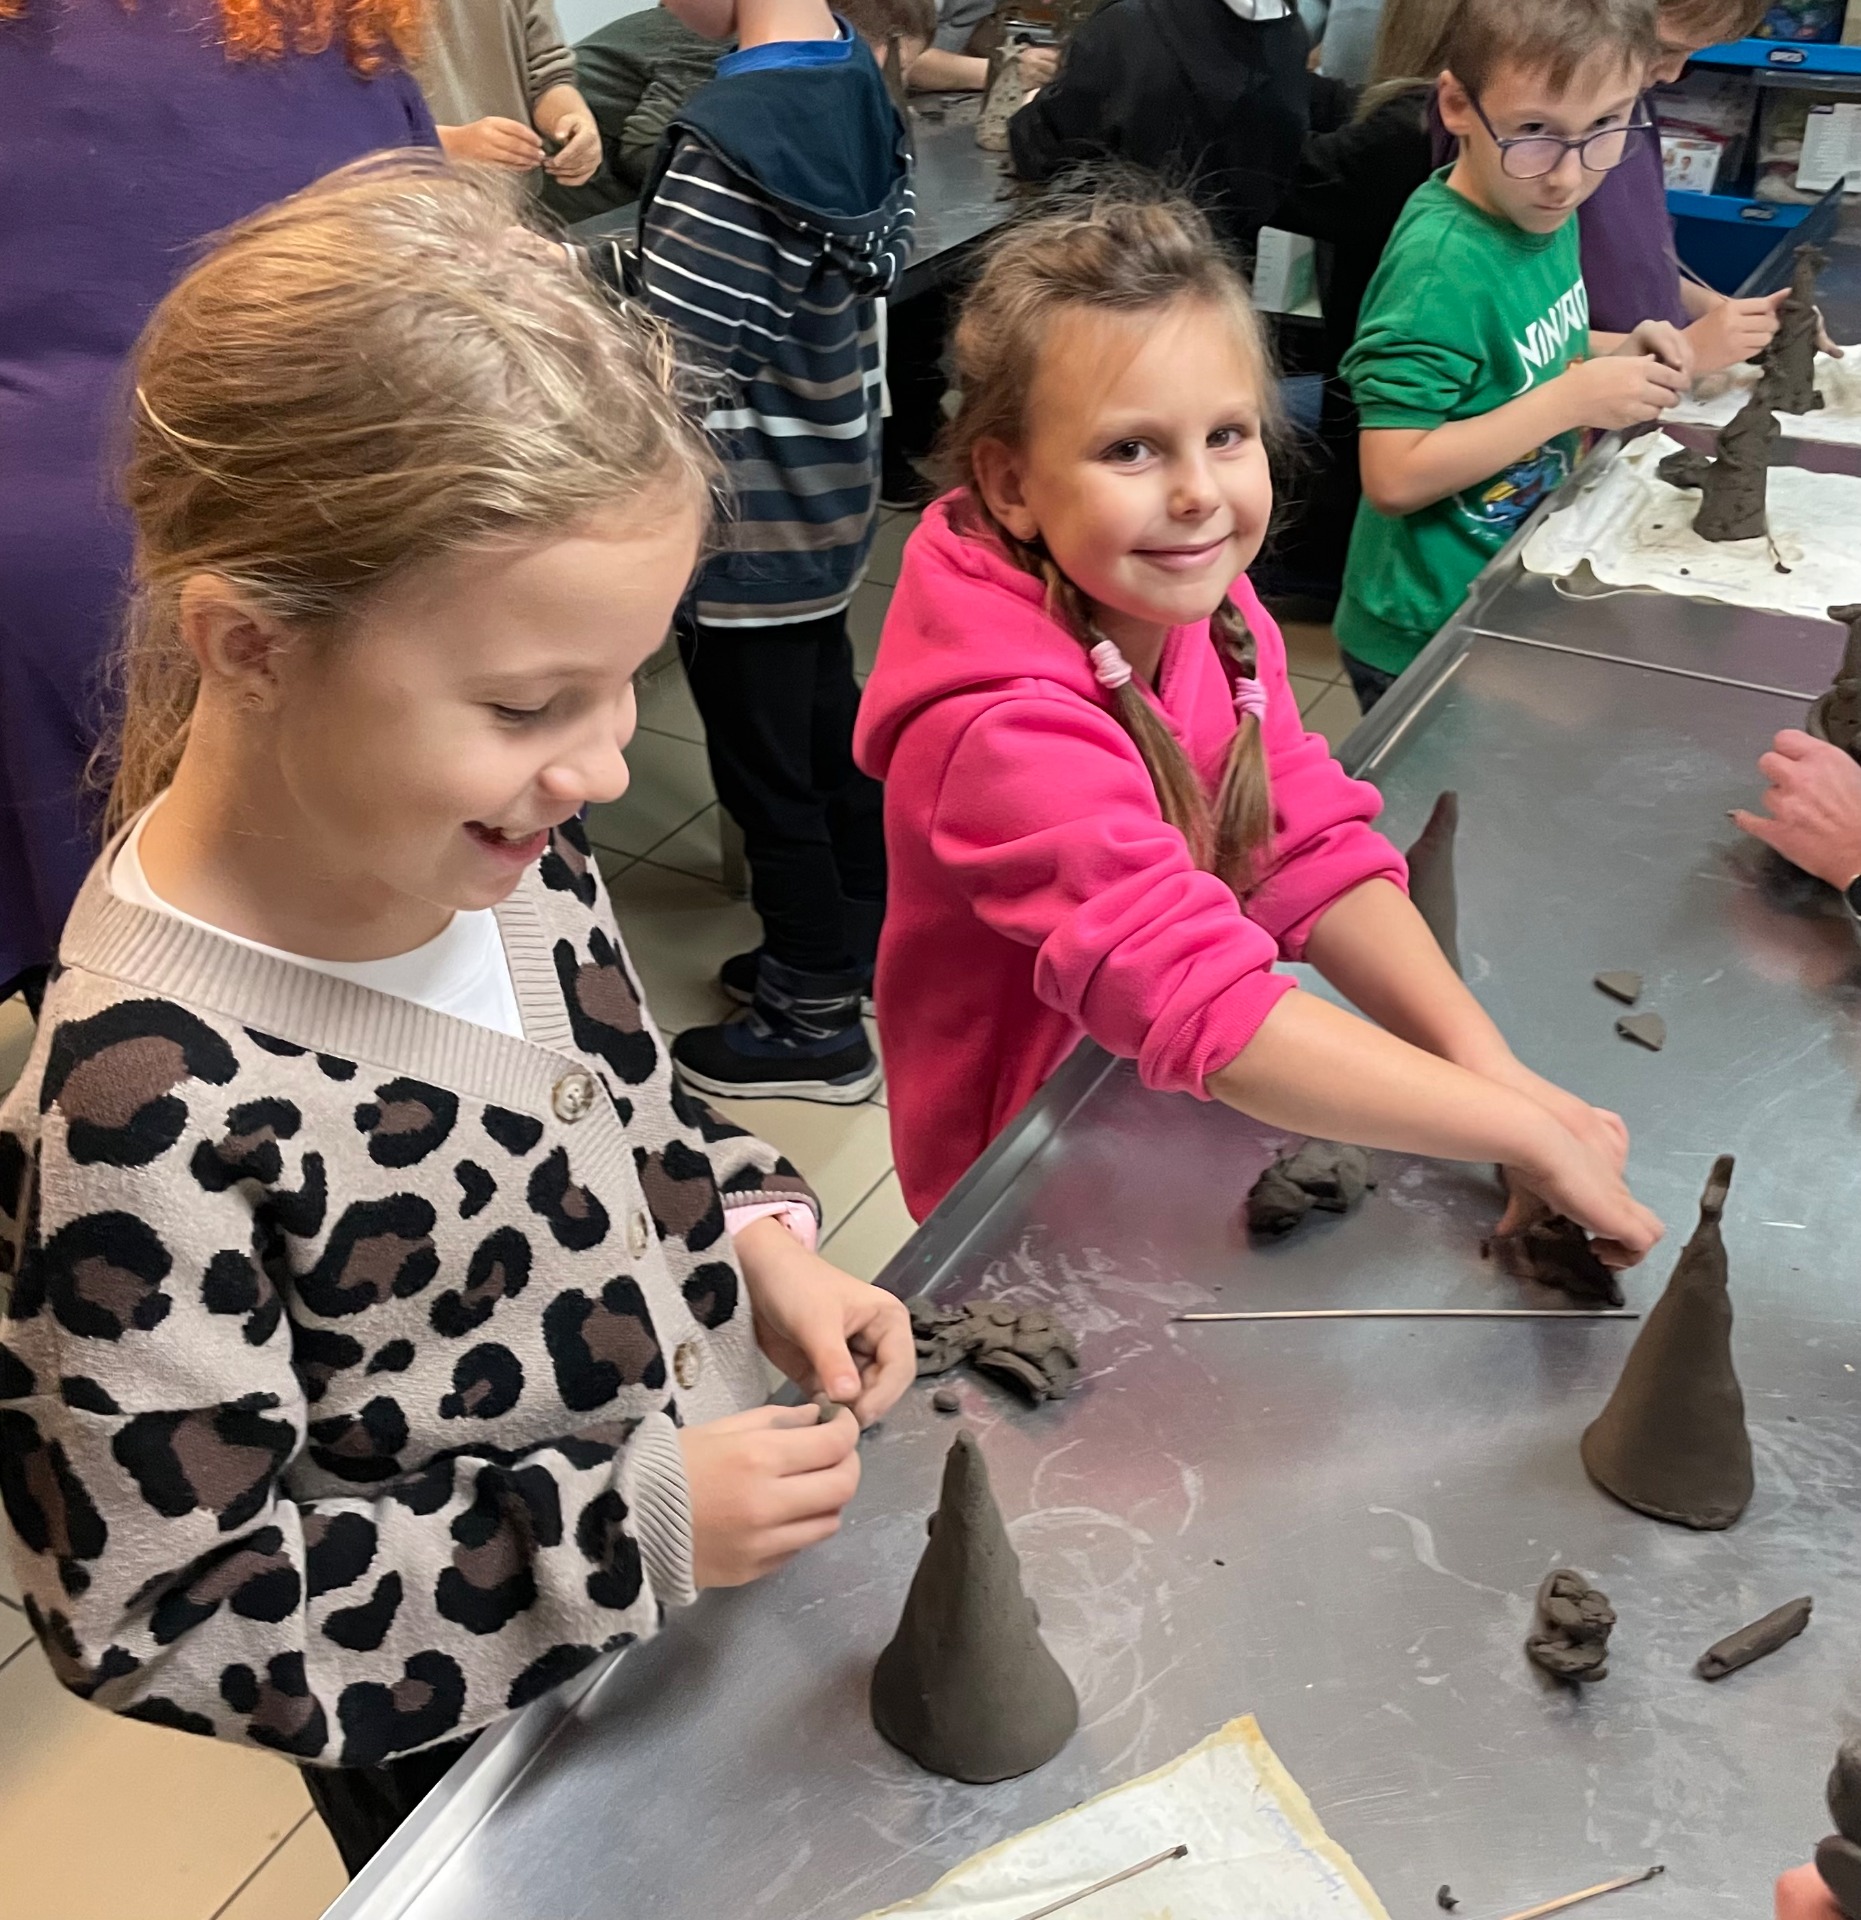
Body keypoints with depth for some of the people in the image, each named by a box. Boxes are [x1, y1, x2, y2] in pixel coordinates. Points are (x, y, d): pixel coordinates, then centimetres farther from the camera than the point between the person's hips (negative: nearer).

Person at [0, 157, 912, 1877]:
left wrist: (754, 1238, -12)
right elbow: (162, 1616, -25)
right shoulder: (148, 1106, -35)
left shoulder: (496, 847, -14)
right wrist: (629, 1523, -27)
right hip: (498, 1777, -6)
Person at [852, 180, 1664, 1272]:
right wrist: (1526, 1134, -35)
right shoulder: (1004, 729, -31)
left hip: (1191, 1120, 6)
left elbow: (1313, 853, -9)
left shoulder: (1209, 608, -7)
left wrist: (1488, 1064, -23)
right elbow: (1200, 999, -37)